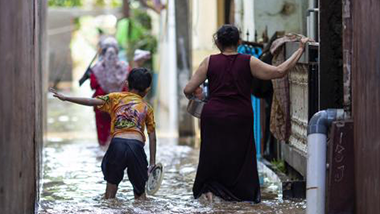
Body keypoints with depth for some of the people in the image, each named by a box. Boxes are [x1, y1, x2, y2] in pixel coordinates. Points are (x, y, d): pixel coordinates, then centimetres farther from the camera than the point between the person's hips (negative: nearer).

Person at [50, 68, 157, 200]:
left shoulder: (117, 97, 17)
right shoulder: (147, 108, 20)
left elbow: (91, 102, 4)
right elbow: (152, 138, 14)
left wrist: (66, 98, 7)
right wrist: (152, 163, 16)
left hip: (117, 143, 0)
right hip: (137, 145, 0)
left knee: (111, 185, 12)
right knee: (140, 192, 12)